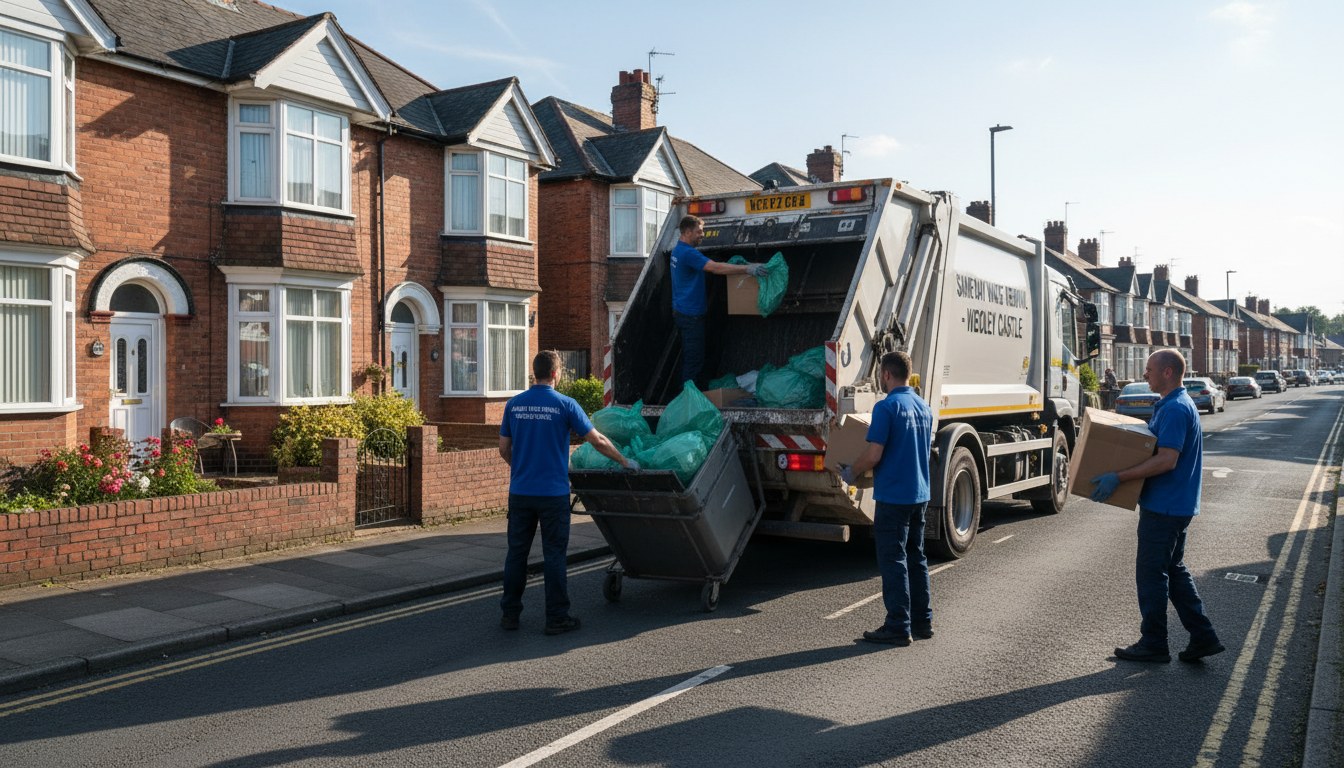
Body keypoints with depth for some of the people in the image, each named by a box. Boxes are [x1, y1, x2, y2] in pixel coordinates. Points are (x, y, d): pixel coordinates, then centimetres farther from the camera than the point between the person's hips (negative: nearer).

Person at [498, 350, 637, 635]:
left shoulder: (514, 404, 4)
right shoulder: (565, 404, -7)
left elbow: (504, 449, 8)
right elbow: (597, 441, -5)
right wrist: (624, 461, 9)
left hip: (520, 492, 4)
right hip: (553, 492, -3)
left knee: (517, 552, 11)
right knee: (554, 554, 3)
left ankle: (510, 613, 18)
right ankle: (556, 617, 9)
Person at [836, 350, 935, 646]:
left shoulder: (887, 407, -15)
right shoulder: (924, 408, 10)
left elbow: (873, 455, -19)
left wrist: (850, 472, -2)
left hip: (893, 496, -8)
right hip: (920, 495, 8)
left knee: (893, 561, -2)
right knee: (916, 558, 15)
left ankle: (898, 627, 1)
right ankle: (922, 621, 21)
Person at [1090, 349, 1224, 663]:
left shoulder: (1175, 409, -20)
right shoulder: (1175, 405, 14)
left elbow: (1167, 460, -27)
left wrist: (1118, 478, -27)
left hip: (1164, 506, -10)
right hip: (1176, 504, 10)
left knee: (1151, 572, 0)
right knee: (1173, 570, 17)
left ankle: (1153, 643, 10)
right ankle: (1202, 636, 20)